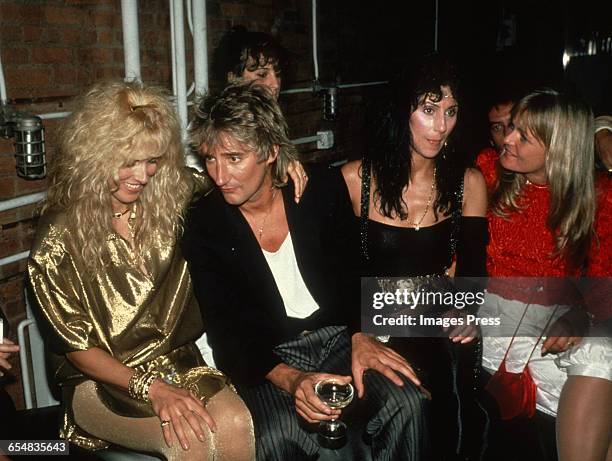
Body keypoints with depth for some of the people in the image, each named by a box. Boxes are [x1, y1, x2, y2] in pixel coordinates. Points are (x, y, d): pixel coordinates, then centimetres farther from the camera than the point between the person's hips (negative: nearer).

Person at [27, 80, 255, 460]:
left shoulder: (176, 198, -2)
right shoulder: (60, 236, -10)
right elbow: (77, 346, -7)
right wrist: (151, 388, -22)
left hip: (177, 360, 3)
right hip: (99, 379, -3)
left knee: (235, 422, -28)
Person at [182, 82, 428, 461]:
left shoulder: (323, 188, -3)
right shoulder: (204, 226, -7)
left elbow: (355, 272, 5)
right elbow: (226, 330, -10)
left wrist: (361, 334, -14)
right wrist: (291, 379, -26)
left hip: (336, 336, 2)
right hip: (264, 356, -2)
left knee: (407, 403, -24)